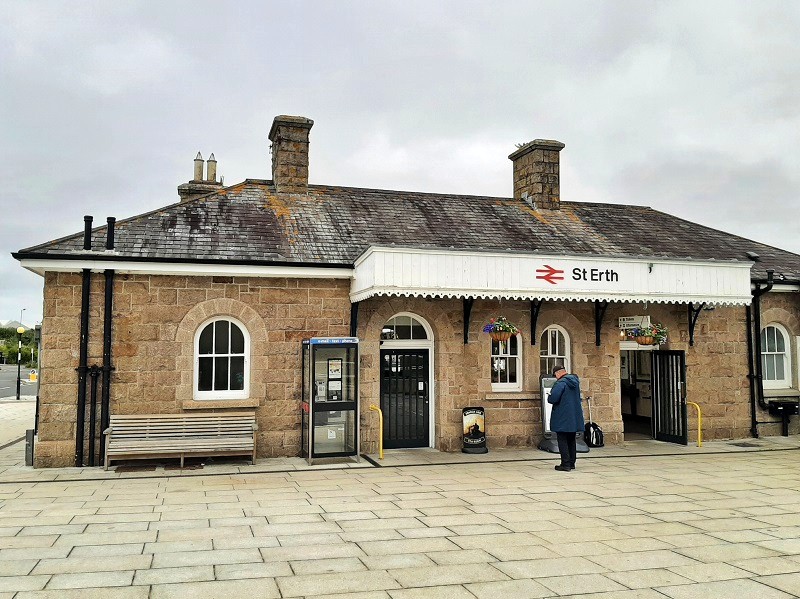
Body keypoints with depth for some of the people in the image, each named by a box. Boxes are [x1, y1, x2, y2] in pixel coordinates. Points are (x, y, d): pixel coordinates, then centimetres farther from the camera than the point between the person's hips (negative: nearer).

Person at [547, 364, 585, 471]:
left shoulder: (561, 383, -18)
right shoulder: (575, 381, 9)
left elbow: (553, 398, -26)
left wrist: (549, 398, -4)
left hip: (562, 418, -8)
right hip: (574, 418, 8)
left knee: (563, 441, -1)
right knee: (571, 440, 16)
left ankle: (565, 464, -2)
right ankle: (571, 463, 22)